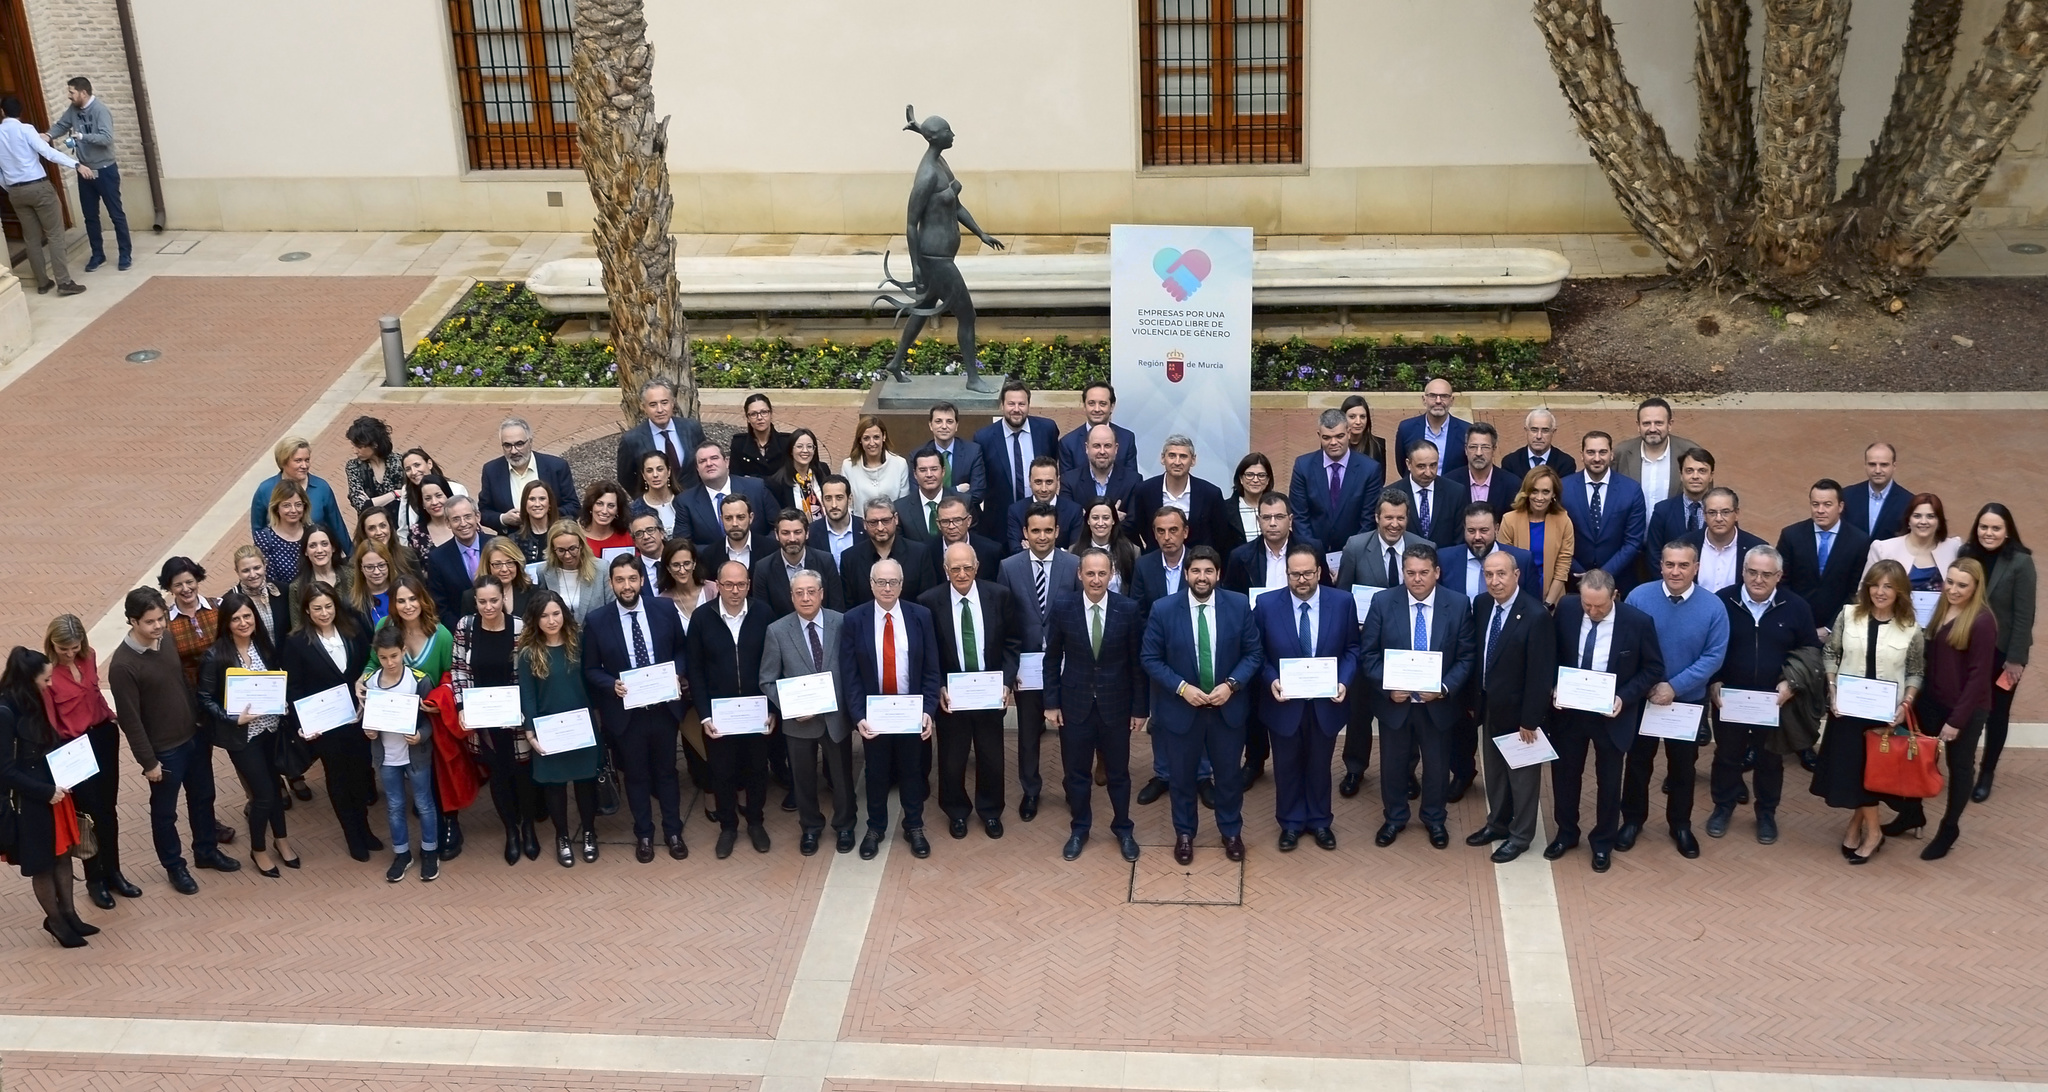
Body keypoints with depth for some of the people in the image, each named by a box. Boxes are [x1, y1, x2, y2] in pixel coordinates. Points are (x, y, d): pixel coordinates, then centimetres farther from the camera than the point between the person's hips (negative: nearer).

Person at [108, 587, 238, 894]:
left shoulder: (166, 642, -3)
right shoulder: (122, 665, -24)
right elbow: (130, 720, -20)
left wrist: (198, 719, 14)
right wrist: (148, 761, -16)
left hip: (193, 737, 7)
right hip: (163, 750, -7)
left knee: (203, 798, 22)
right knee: (165, 812, 13)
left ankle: (206, 851, 42)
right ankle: (175, 866, 31)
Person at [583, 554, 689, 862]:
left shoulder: (664, 608, -6)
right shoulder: (596, 620, -10)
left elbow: (681, 649, 6)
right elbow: (590, 669, -2)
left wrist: (675, 674, -12)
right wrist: (612, 685, -20)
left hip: (663, 707, 1)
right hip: (625, 712, -1)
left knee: (666, 772, 16)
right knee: (636, 776, 14)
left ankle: (673, 832, 32)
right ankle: (643, 835, 31)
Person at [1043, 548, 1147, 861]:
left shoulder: (1129, 609, -10)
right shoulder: (1062, 607, -9)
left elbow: (1137, 662, -4)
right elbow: (1052, 659, 0)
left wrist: (1140, 707, -2)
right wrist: (1051, 703, -2)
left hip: (1115, 705, 0)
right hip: (1075, 704, 1)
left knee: (1118, 773, 13)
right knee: (1075, 773, 12)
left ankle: (1123, 829, 33)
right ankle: (1079, 829, 32)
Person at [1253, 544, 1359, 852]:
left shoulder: (1342, 602, -10)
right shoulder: (1266, 605, -13)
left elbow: (1352, 649, 0)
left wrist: (1343, 680, -15)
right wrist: (1271, 680, -19)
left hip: (1325, 703, 1)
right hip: (1284, 703, -1)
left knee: (1319, 765, 19)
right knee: (1287, 766, 16)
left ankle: (1319, 821, 38)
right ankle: (1290, 823, 35)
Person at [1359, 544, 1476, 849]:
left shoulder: (1458, 604, -11)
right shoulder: (1383, 602, -11)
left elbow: (1466, 657, -6)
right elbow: (1368, 653, -6)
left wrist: (1444, 688, -19)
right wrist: (1387, 687, -18)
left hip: (1437, 703, 0)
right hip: (1394, 701, 0)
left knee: (1437, 765, 17)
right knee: (1393, 764, 16)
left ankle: (1434, 819, 40)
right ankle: (1394, 818, 39)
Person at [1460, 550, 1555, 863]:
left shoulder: (1536, 616, -24)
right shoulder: (1481, 605, -3)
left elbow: (1540, 674, -21)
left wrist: (1530, 719, -19)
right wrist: (1472, 700, 8)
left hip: (1517, 710, -7)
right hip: (1488, 705, 7)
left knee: (1522, 773, 12)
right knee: (1494, 769, 22)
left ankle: (1521, 835, 28)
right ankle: (1498, 823, 41)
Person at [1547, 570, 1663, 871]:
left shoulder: (1638, 622, -21)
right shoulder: (1566, 608, -14)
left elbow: (1654, 668, -9)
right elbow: (1553, 653, 2)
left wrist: (1625, 697, -20)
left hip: (1611, 714, -2)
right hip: (1569, 709, 2)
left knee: (1608, 781, 14)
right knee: (1564, 774, 17)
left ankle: (1603, 842, 34)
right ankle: (1566, 834, 39)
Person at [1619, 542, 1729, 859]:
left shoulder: (1713, 607, -13)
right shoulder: (1639, 597, -14)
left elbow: (1714, 656, -14)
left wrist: (1674, 686, -20)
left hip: (1689, 700, 0)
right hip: (1641, 697, 0)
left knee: (1683, 765, 15)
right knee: (1638, 761, 15)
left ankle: (1680, 825, 33)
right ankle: (1632, 820, 32)